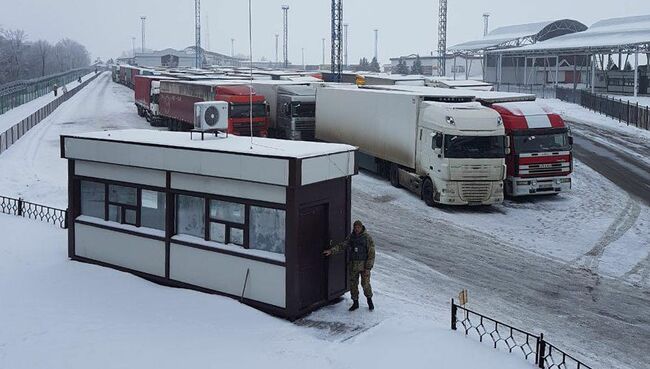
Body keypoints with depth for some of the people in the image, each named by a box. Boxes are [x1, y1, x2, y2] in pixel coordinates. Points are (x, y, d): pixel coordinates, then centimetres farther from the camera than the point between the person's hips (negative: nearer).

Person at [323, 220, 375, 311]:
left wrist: (368, 267, -16)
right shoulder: (351, 237, 3)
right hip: (352, 264, 4)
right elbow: (341, 246, 1)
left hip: (364, 264, -4)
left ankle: (369, 300, 22)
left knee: (365, 283, -2)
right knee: (353, 284, 7)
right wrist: (331, 251, -13)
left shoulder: (368, 238, -11)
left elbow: (371, 253, -12)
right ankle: (355, 303, 21)